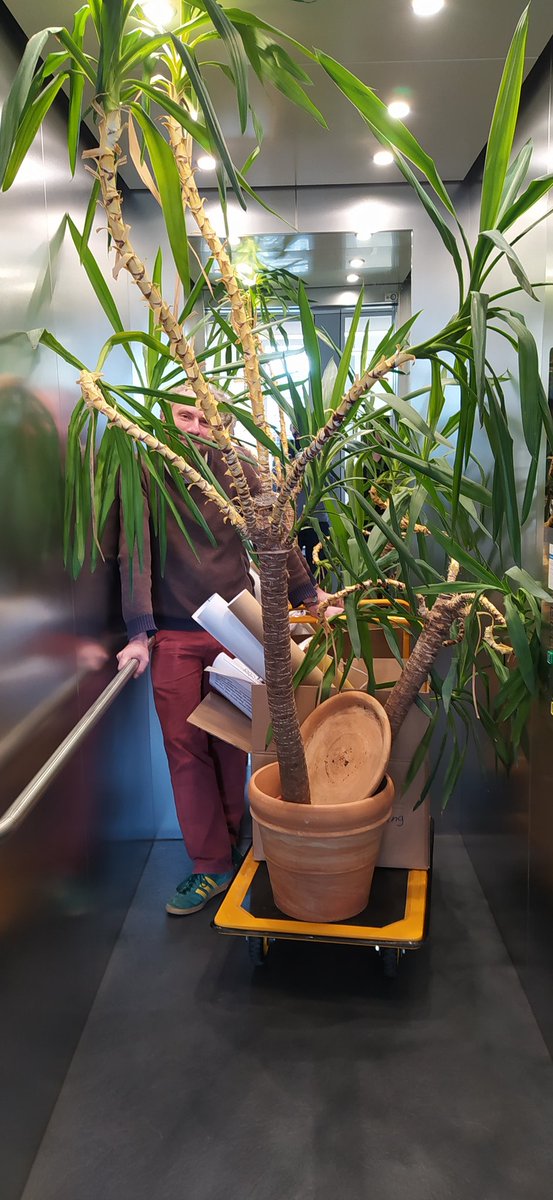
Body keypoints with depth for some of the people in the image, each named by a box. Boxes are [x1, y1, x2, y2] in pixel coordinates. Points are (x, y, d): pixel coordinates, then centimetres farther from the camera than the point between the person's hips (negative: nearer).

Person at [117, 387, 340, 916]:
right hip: (173, 636, -1)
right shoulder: (145, 473, -3)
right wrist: (139, 633, -17)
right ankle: (211, 866, 10)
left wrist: (311, 598, 7)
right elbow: (134, 553, -9)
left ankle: (233, 839, 28)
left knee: (232, 742, 7)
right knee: (185, 746, 0)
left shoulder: (238, 472, 3)